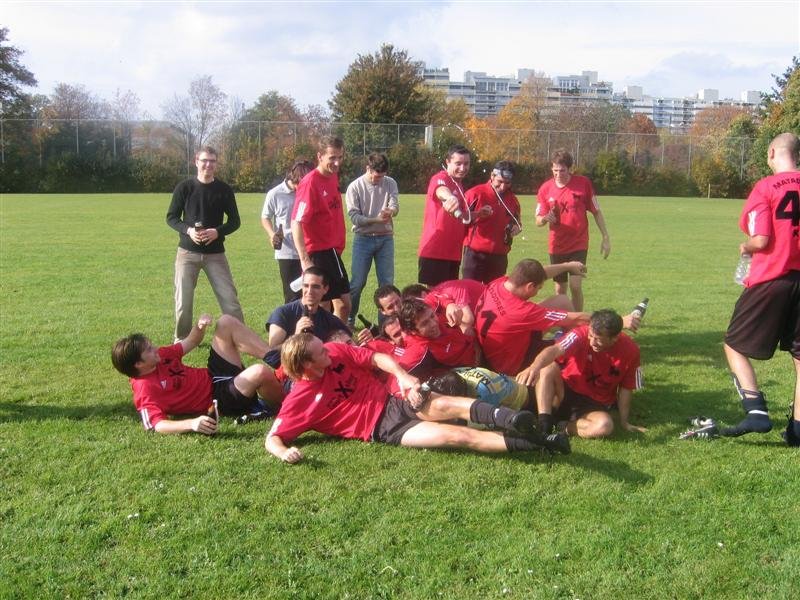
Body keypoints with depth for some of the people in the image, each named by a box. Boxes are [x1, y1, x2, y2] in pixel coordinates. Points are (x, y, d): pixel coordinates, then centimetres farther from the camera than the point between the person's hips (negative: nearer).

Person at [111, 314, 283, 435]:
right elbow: (157, 425, -34)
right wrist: (192, 423, -50)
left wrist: (200, 326, -8)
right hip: (220, 398, -9)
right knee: (259, 372, -35)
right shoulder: (145, 390, -21)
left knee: (226, 322, 1)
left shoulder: (159, 356, 5)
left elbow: (190, 342, 15)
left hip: (213, 376, 9)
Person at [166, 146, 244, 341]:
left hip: (215, 253, 0)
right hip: (187, 252, 0)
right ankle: (181, 339, 23)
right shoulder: (184, 187, -2)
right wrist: (187, 230, -16)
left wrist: (218, 231, -15)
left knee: (230, 298, -4)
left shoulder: (224, 189, 0)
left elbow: (234, 221, 4)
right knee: (183, 301, 4)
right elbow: (171, 217, 3)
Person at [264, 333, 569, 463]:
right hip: (383, 427, -5)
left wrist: (402, 375, -14)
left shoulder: (335, 351, 3)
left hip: (394, 398, 5)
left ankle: (507, 418, -52)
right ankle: (532, 443, -30)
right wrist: (284, 452, -31)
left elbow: (378, 358, 6)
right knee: (455, 436, -21)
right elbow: (272, 438, -7)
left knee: (445, 405, -29)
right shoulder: (299, 401, -8)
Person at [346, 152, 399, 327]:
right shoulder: (355, 187, -5)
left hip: (385, 238, 2)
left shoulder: (390, 183, 3)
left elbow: (395, 205, -11)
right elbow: (354, 216, -10)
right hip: (363, 239, -2)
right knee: (357, 282, -1)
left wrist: (390, 211, -35)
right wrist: (377, 219, -24)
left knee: (387, 282, 4)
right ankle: (348, 319, 14)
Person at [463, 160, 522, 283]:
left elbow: (516, 222, 25)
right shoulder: (475, 193, -6)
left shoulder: (513, 200, 10)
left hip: (500, 255, 5)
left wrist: (517, 228, 2)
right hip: (475, 253, -4)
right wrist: (477, 214, -20)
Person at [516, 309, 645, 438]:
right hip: (566, 391, 0)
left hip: (595, 405, 0)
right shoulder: (581, 334, -20)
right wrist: (535, 367, -59)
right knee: (548, 368, -31)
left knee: (605, 426, -35)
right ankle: (543, 425, -33)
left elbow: (626, 389, -4)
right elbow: (556, 350, -39)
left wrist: (624, 422, 0)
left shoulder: (630, 351, -15)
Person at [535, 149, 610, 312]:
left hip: (579, 244, -2)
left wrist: (606, 238, 1)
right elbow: (538, 221, 2)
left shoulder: (583, 183, -7)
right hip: (557, 246, 2)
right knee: (560, 289, 9)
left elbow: (596, 212, 2)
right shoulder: (545, 188, -3)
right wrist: (545, 219, -22)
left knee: (575, 285, -14)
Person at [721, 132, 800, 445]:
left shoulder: (766, 187, -8)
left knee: (735, 345, 8)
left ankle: (756, 410, -7)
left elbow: (761, 240, -15)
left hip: (771, 278, -5)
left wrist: (746, 247, 6)